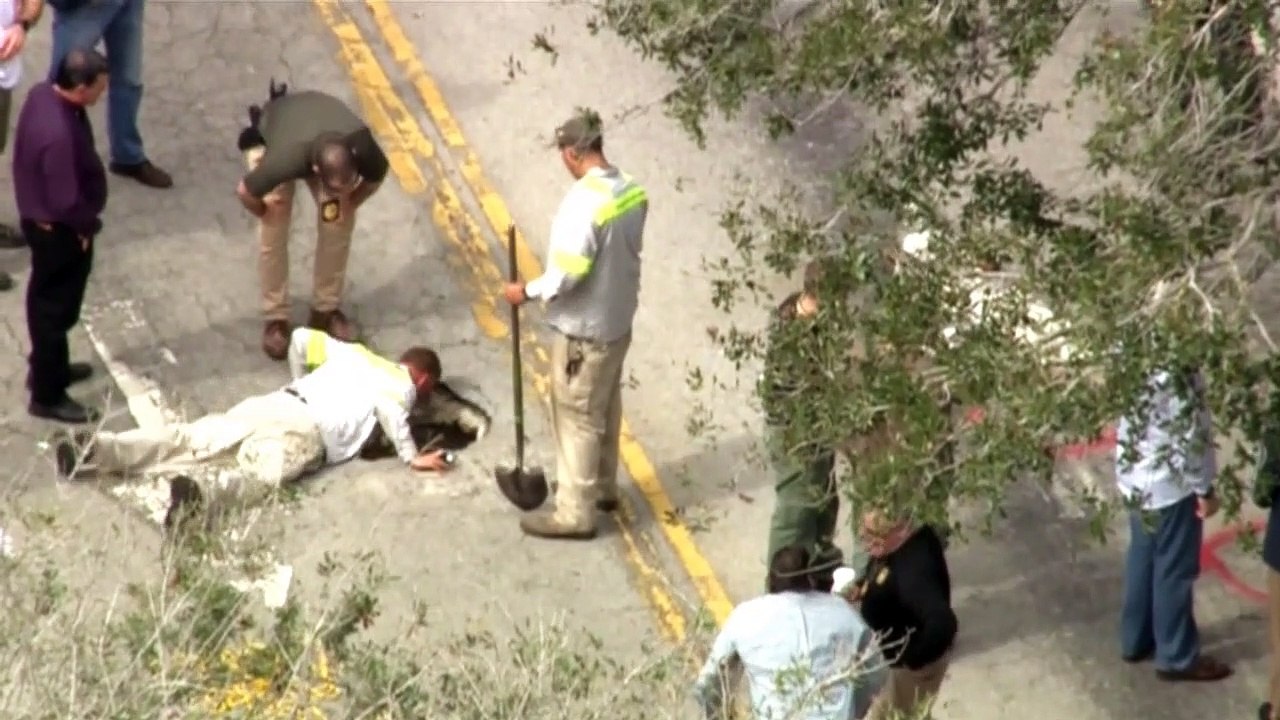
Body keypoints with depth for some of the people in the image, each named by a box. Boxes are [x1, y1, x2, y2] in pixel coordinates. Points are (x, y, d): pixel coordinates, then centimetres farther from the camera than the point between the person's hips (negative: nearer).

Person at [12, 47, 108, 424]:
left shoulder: (42, 93, -9)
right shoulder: (59, 134, -38)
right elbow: (65, 203, -31)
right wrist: (88, 225, -10)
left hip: (41, 217, 9)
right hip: (59, 230, -9)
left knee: (47, 302, 27)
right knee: (55, 309, 9)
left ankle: (47, 368, 47)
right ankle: (47, 396, 26)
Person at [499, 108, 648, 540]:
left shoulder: (584, 201, -28)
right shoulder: (632, 191, -2)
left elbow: (567, 274, -27)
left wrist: (528, 292, -12)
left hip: (584, 330, -8)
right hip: (619, 321, 8)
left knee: (577, 418, 4)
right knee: (605, 409, 24)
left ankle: (574, 513, 13)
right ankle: (603, 487, 40)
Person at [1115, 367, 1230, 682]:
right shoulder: (1176, 367, -31)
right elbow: (1189, 434, -25)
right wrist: (1204, 489, -12)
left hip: (1133, 474, 8)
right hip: (1168, 482, -8)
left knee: (1143, 558, 24)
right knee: (1175, 568, 9)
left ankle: (1136, 639, 39)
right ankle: (1177, 657, 23)